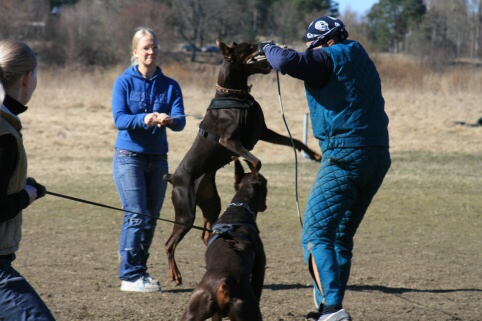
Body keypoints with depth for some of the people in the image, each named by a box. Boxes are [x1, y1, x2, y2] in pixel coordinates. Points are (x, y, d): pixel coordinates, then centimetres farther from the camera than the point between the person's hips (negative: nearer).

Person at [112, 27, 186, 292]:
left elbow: (180, 120, -6)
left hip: (158, 158, 4)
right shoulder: (125, 82, -3)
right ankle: (130, 275, -10)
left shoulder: (170, 86, 6)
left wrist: (169, 120, -29)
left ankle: (141, 272, 17)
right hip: (129, 156, -4)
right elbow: (119, 118, -13)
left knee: (151, 218, 7)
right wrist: (143, 120, -32)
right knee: (137, 215, -13)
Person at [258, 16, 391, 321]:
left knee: (316, 235, -9)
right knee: (341, 238, 15)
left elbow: (287, 62, -19)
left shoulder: (330, 58, -5)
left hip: (345, 156, -9)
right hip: (377, 157, 9)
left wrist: (268, 48, 0)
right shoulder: (362, 61, 22)